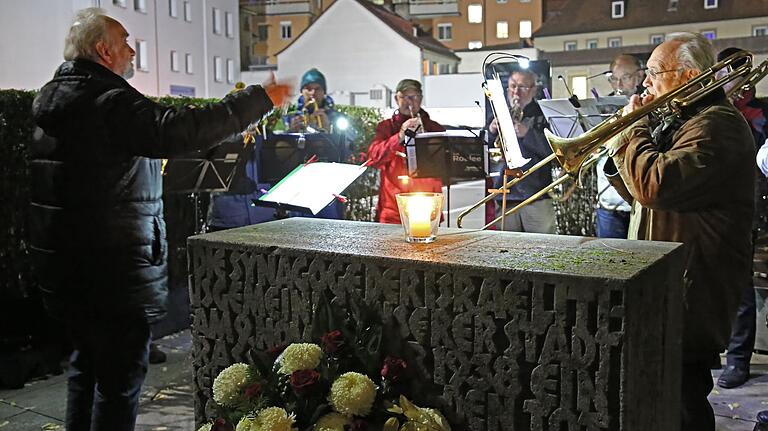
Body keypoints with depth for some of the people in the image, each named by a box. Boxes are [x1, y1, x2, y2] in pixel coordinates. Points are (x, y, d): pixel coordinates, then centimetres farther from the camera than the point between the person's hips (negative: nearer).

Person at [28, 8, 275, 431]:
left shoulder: (51, 99, 12)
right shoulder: (110, 102, -18)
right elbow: (176, 130, -30)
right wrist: (259, 99, -26)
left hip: (62, 267, 10)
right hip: (113, 273, -10)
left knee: (86, 365, 23)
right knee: (120, 379, 2)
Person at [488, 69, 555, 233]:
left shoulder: (543, 116, 5)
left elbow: (553, 151, -8)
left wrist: (528, 133, -18)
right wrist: (491, 132, -7)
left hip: (536, 197, -3)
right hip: (504, 198, 3)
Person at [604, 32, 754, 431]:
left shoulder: (716, 125, -18)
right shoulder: (675, 122, 16)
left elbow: (655, 185, -31)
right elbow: (638, 193, 18)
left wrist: (633, 127, -16)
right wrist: (620, 146, 0)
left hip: (692, 290, -11)